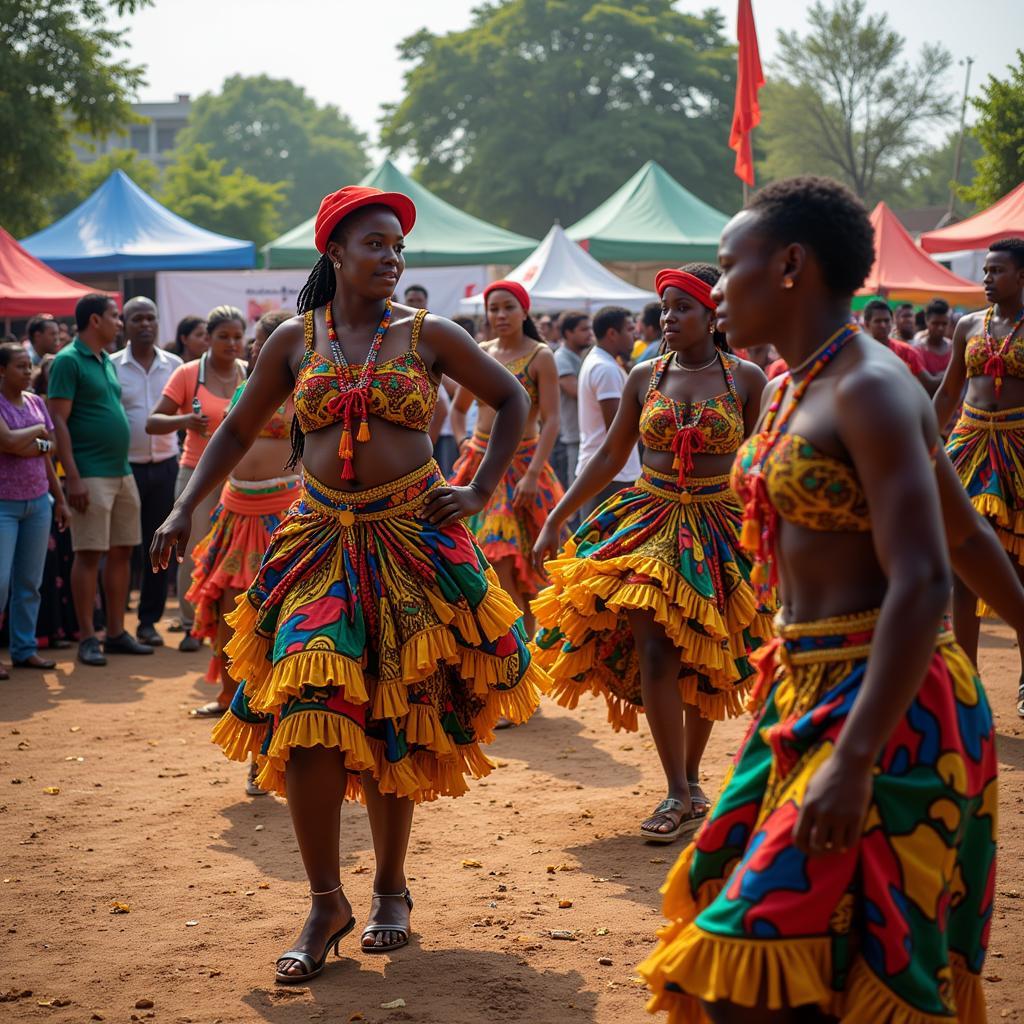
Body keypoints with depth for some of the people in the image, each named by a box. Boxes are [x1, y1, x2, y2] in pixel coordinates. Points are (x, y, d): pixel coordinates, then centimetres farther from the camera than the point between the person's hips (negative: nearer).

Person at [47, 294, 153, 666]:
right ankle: (87, 638, 1)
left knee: (121, 552, 9)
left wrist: (126, 467, 17)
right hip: (91, 475, -8)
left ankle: (116, 632, 17)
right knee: (89, 555, -5)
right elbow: (58, 421, -14)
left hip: (122, 471, 8)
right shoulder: (68, 361, -9)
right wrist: (73, 478, -19)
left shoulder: (107, 361, 16)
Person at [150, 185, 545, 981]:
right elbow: (240, 429, 14)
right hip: (320, 544, 1)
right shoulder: (296, 340, 6)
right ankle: (327, 902, 0)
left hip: (413, 541, 0)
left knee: (397, 721, 5)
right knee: (308, 715, -11)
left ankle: (390, 886, 22)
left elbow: (512, 400, 10)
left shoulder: (426, 335, 3)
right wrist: (186, 506, 3)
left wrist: (480, 492, 1)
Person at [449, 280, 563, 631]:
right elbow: (458, 409, 23)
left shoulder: (540, 357, -5)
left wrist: (533, 474, -20)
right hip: (481, 463, 5)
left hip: (520, 464, -5)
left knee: (506, 568, -12)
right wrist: (464, 442, 5)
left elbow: (551, 421, -11)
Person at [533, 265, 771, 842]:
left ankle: (691, 779, 23)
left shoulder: (746, 378, -2)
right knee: (655, 656, -10)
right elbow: (610, 458, 9)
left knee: (703, 663, 5)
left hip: (720, 529, -1)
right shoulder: (645, 377, 4)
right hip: (650, 523, 1)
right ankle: (680, 796, -5)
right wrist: (556, 520, 7)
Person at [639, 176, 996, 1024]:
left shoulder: (870, 391, -16)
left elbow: (924, 584, -24)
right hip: (806, 689, 10)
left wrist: (854, 759, -30)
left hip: (881, 701, -10)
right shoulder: (793, 388, 11)